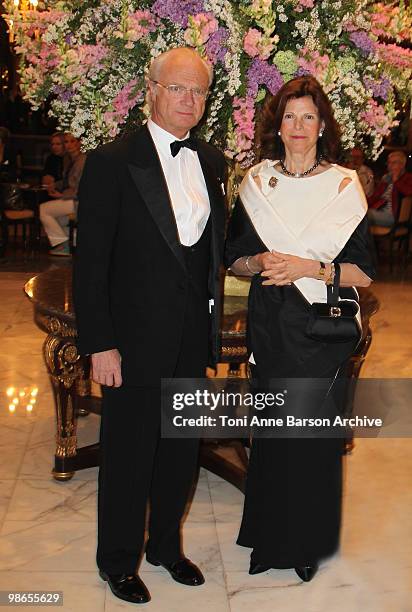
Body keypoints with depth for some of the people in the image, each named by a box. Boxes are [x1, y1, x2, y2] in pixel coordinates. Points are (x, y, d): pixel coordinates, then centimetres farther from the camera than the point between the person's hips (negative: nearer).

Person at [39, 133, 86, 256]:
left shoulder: (82, 160, -17)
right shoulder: (73, 160, 14)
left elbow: (80, 188, -22)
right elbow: (68, 181, 26)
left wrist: (62, 195, -13)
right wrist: (54, 185, 9)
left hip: (80, 201, -11)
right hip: (76, 200, 11)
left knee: (43, 209, -7)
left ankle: (62, 244, 0)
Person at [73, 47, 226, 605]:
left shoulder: (212, 162, 8)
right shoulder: (112, 162, -11)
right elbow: (90, 261, -12)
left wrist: (213, 320, 9)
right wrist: (99, 344, -15)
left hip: (192, 339, 6)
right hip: (136, 340, -5)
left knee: (182, 452, 18)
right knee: (129, 456, 9)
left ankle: (166, 545, 40)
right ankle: (118, 562, 31)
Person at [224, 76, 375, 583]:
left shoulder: (344, 185, -3)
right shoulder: (256, 183, 5)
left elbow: (362, 273, -5)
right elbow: (234, 259, 10)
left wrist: (308, 267, -18)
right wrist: (260, 263, -11)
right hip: (269, 326, 2)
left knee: (313, 432, 5)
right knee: (270, 430, 9)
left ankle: (308, 541, 26)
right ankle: (269, 535, 28)